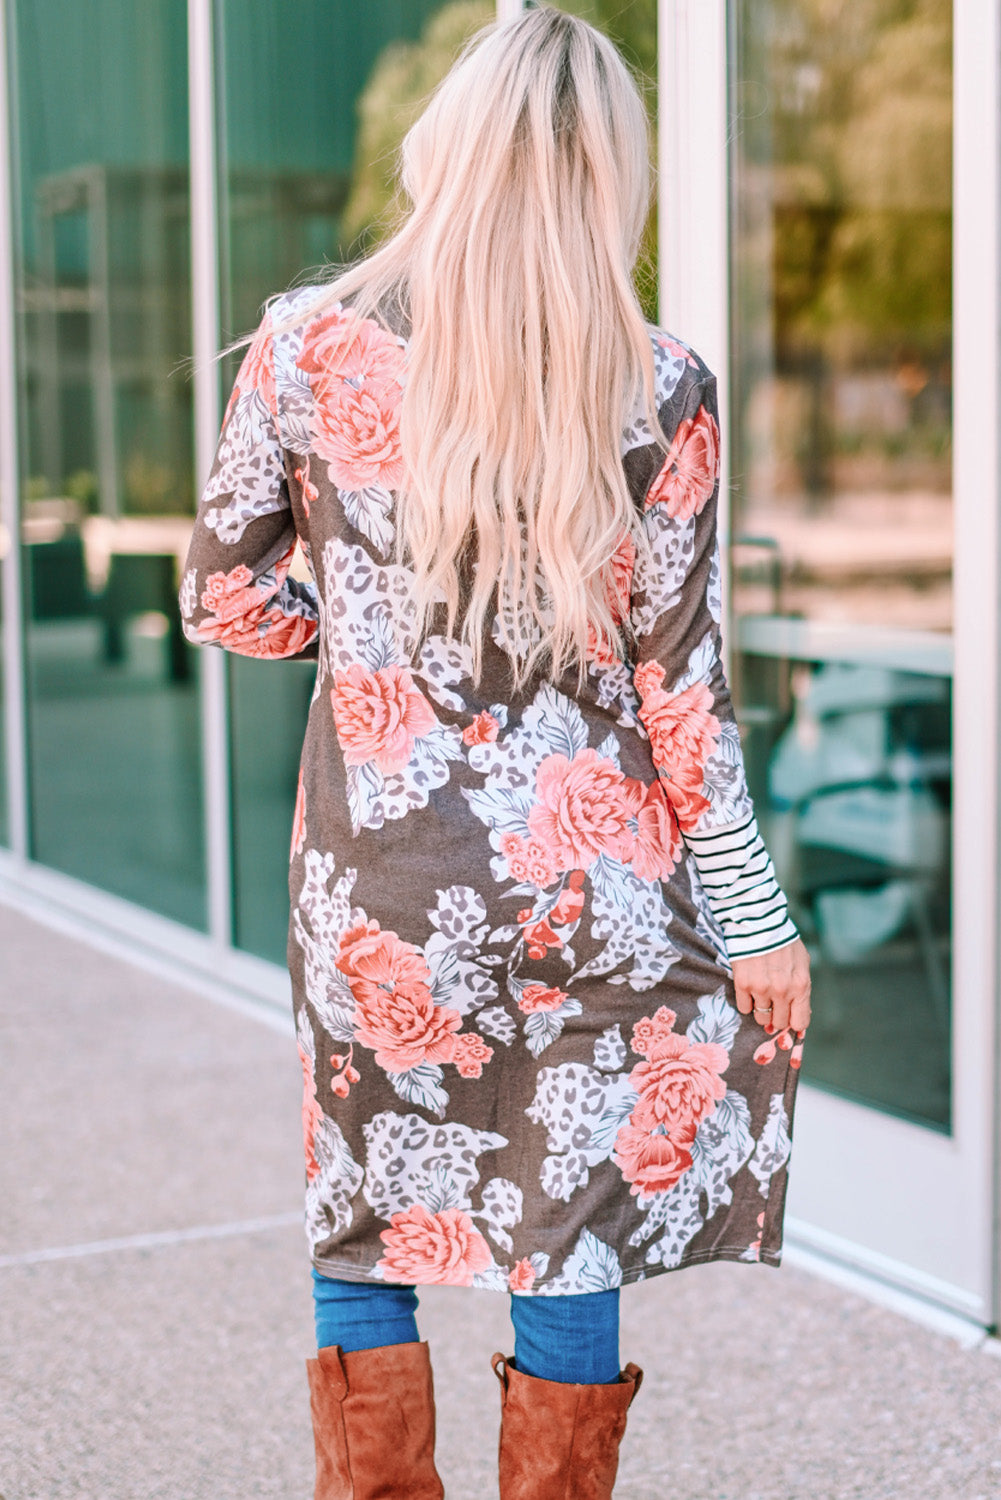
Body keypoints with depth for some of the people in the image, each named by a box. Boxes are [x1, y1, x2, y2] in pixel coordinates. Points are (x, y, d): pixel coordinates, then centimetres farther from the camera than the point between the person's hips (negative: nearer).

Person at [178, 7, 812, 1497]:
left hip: (376, 891, 1)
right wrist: (755, 918, 2)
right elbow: (680, 678, -6)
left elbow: (226, 601, 1)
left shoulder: (308, 347, -6)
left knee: (364, 1227, 17)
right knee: (573, 1231, 13)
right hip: (589, 882, 0)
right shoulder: (658, 389, -9)